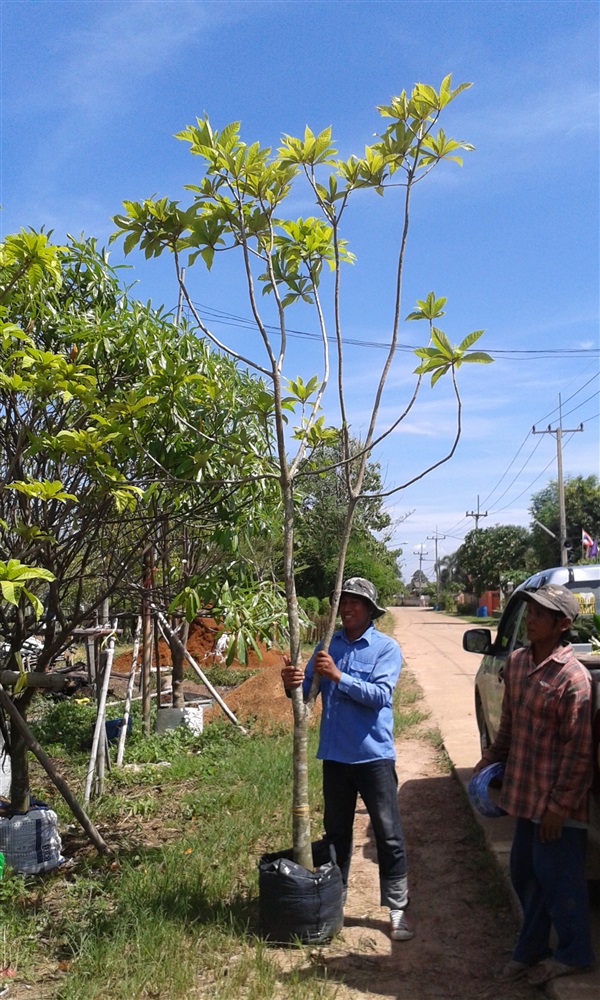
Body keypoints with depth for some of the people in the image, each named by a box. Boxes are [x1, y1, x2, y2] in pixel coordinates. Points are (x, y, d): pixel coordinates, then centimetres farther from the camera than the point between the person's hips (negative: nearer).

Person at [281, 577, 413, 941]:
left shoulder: (386, 648, -8)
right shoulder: (329, 645, 3)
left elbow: (380, 694, -21)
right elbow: (307, 690, -1)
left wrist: (338, 676, -29)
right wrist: (293, 683, -24)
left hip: (373, 755, -4)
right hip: (335, 755, 4)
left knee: (389, 835, 4)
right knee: (336, 832, 19)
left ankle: (398, 909, 18)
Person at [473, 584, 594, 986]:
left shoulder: (572, 678, -22)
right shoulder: (517, 662, 2)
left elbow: (579, 750, -19)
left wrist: (559, 806, -17)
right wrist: (492, 758, 15)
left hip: (556, 804, -8)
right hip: (526, 795, 8)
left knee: (558, 879, 9)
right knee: (525, 873, 19)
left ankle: (573, 954, 32)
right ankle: (531, 950, 37)